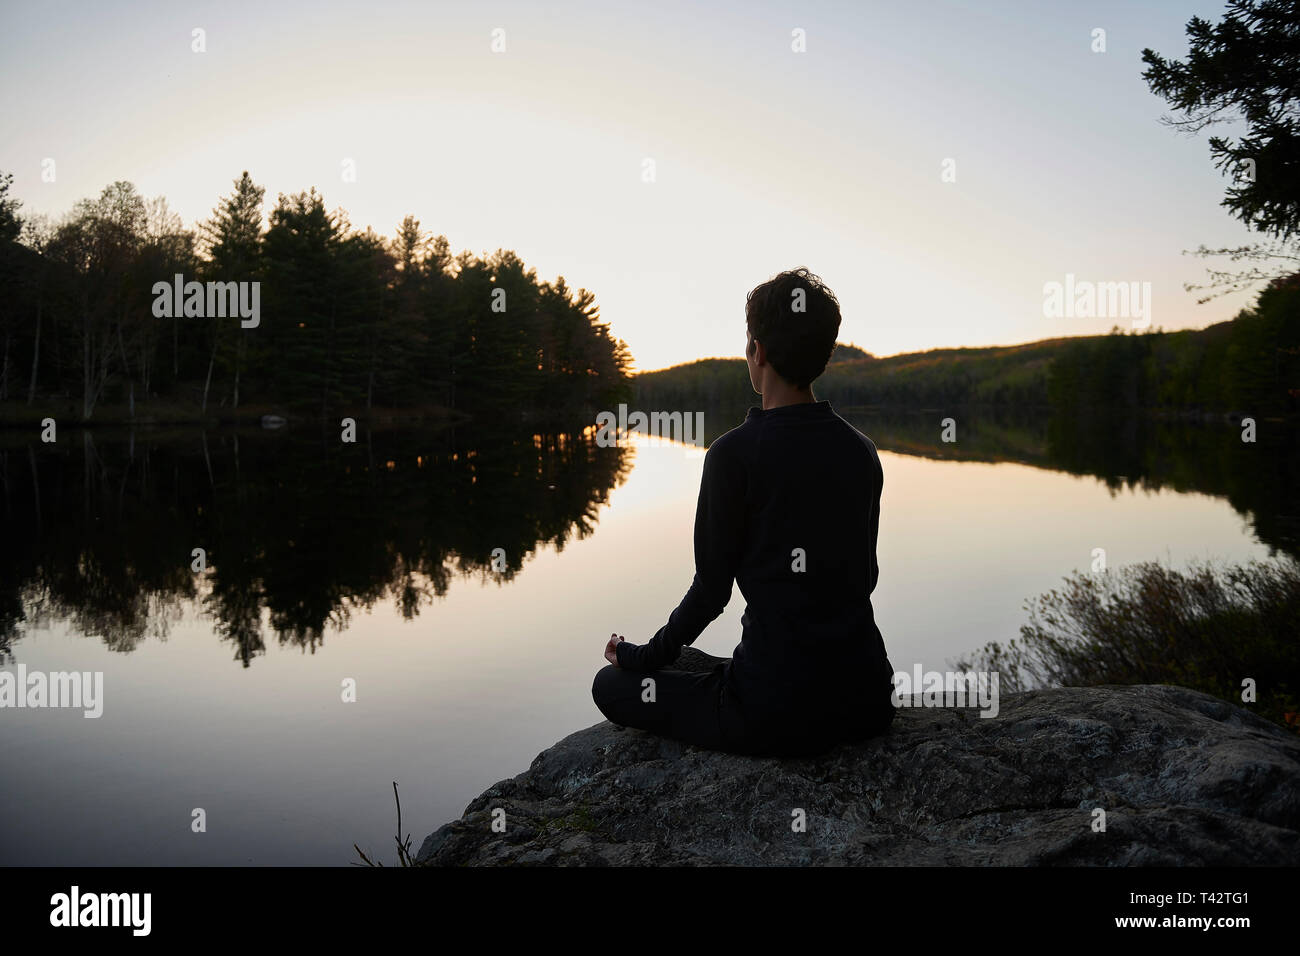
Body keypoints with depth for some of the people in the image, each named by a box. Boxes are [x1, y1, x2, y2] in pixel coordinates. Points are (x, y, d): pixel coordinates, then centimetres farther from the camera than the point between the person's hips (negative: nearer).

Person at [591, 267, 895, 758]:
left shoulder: (735, 454, -13)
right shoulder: (861, 451, 5)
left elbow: (711, 590, -8)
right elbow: (866, 575, 13)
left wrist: (642, 656, 8)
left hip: (778, 712, -7)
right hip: (867, 700, 7)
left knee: (611, 684, 12)